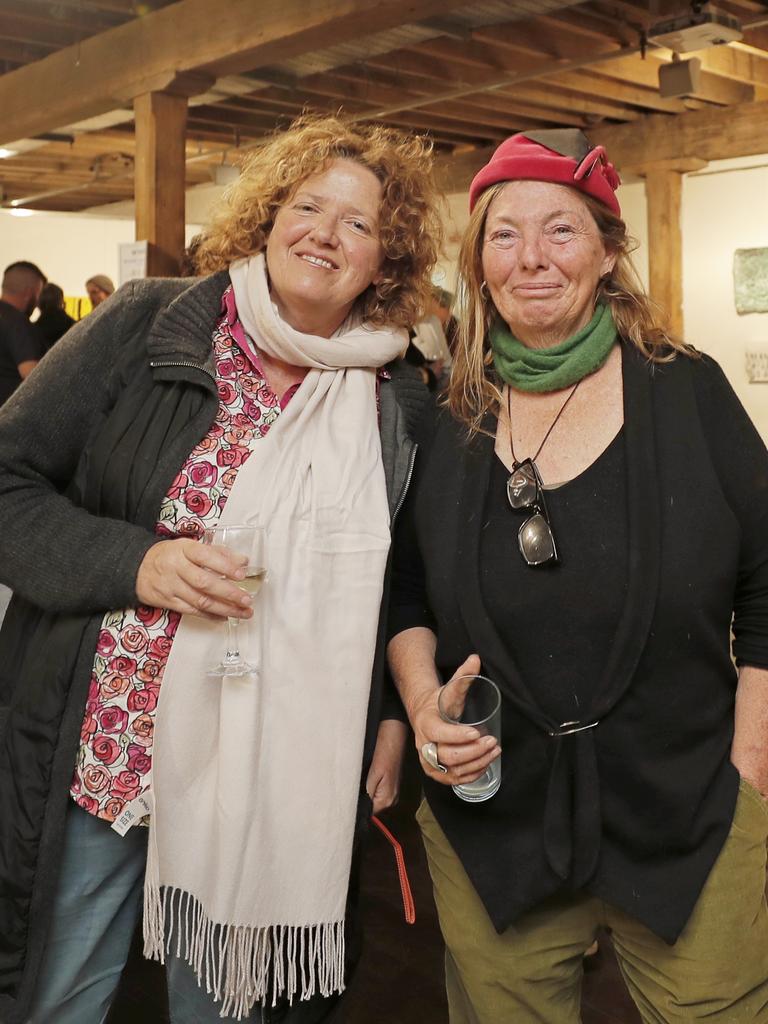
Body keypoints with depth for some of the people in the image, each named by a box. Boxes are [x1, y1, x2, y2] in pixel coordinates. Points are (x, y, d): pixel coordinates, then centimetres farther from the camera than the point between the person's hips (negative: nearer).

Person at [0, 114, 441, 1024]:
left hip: (275, 776, 2)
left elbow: (401, 578, 13)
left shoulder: (395, 402, 2)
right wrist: (132, 562, -19)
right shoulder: (146, 330, -6)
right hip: (104, 747, -1)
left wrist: (393, 714, 5)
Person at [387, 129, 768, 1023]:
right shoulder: (445, 422, 0)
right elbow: (406, 596, 9)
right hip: (490, 835, 2)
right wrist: (422, 700, -8)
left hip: (690, 831, -1)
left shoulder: (689, 395, -6)